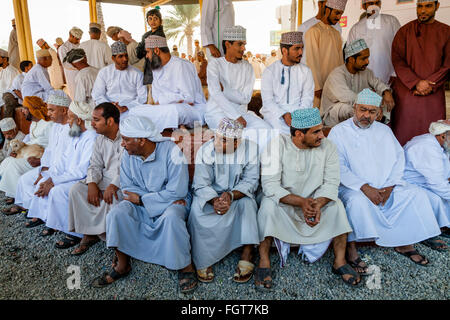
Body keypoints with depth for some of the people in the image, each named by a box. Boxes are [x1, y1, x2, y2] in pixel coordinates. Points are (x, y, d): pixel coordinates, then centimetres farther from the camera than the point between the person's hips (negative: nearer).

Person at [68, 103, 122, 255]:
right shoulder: (100, 139, 11)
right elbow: (95, 165, 9)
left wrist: (114, 185, -31)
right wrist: (92, 183, -11)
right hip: (105, 180, 7)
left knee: (111, 198, -34)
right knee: (76, 190, -12)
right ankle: (89, 233, -4)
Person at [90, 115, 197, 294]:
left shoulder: (171, 152, -20)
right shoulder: (128, 155, -4)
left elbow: (176, 193, -22)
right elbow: (127, 187, -1)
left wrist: (141, 199, -17)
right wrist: (162, 198, -16)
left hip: (172, 202, -4)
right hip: (141, 204, 5)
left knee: (171, 217, -35)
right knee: (116, 214, -19)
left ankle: (186, 267, -14)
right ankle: (122, 265, -1)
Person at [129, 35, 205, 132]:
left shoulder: (181, 65, -12)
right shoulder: (156, 68, 14)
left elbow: (189, 98, -19)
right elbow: (156, 96, 10)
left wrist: (161, 101, -10)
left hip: (193, 109, -7)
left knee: (175, 109, -41)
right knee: (135, 111, -9)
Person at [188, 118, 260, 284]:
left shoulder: (250, 149, -12)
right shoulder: (205, 150, -13)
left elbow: (251, 181, -13)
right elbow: (201, 185, -14)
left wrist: (231, 195, -32)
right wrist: (214, 200, -36)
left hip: (239, 194, 0)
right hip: (209, 195, 0)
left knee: (247, 204, -32)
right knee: (196, 212, -28)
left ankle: (247, 255, -20)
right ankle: (203, 262, -11)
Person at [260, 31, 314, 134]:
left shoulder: (306, 71, 13)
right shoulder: (269, 71, 4)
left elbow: (307, 98, 5)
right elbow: (267, 101, -3)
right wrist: (284, 114, -18)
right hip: (275, 112, -2)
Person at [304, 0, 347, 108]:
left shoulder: (336, 33, 18)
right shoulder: (313, 31, -6)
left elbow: (340, 59, 18)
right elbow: (312, 61, -12)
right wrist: (318, 87, -16)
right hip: (320, 85, -7)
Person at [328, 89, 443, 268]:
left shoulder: (384, 131, 14)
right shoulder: (339, 132, -2)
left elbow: (399, 159, 8)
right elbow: (338, 167, -12)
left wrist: (389, 186, -9)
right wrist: (365, 188, -21)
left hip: (386, 186, 5)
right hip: (352, 187, -5)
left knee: (417, 195, -12)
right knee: (357, 200, -36)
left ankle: (404, 243, 0)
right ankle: (350, 249, -22)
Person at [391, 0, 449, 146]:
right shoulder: (404, 31, 7)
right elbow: (397, 60, -2)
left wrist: (430, 85, -10)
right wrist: (416, 82, -13)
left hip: (434, 94, 1)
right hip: (406, 92, -1)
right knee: (404, 133, -1)